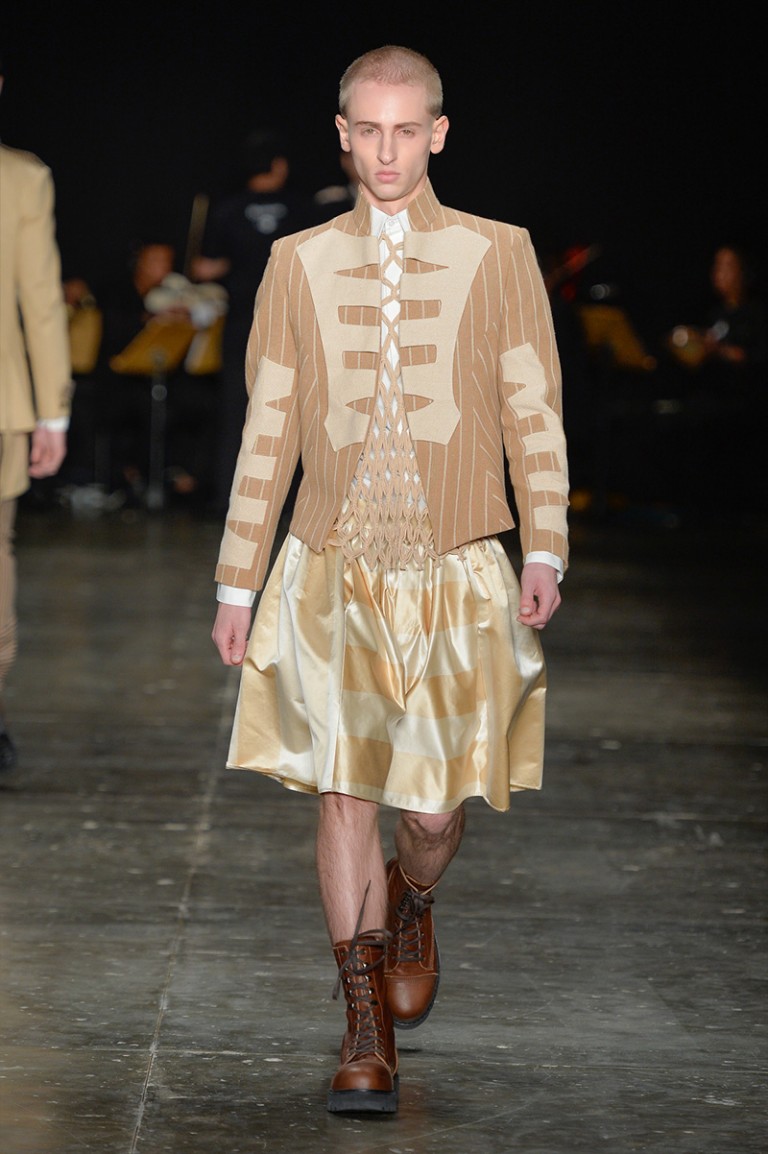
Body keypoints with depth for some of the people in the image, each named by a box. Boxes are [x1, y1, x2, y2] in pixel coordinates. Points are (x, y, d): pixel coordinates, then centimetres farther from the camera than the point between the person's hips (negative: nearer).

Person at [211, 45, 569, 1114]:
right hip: (332, 573, 1)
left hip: (456, 577, -1)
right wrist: (237, 584, 7)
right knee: (343, 791, -5)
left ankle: (411, 907, 40)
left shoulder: (497, 254, 3)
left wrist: (544, 552, -9)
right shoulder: (298, 262, 7)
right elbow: (268, 431, 9)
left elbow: (534, 415, 2)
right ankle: (368, 1030, 6)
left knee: (434, 803, 4)